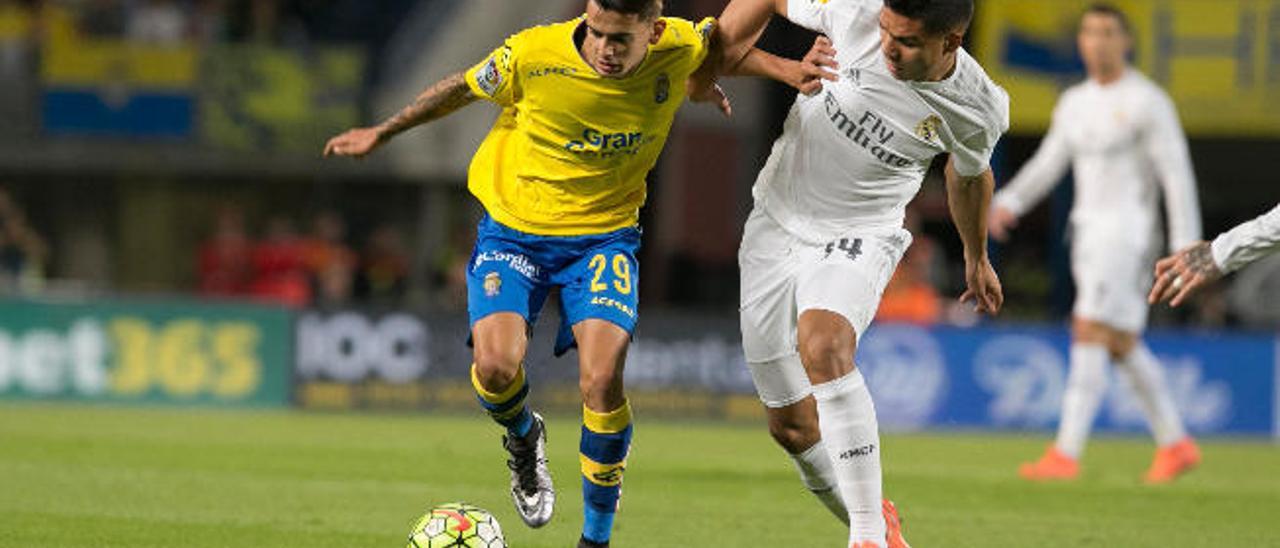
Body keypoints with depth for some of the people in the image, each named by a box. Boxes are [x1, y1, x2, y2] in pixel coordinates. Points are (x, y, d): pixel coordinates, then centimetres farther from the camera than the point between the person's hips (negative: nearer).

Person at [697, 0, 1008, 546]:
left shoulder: (978, 111, -16)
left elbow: (970, 175, 8)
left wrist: (976, 258, 24)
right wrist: (717, 54, -8)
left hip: (859, 239, -3)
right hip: (775, 227, 3)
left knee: (822, 345, -35)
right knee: (791, 424, 4)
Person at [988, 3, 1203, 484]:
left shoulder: (1147, 102, -7)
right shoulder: (1075, 103, 14)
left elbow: (1177, 176, -9)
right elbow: (1048, 164, 14)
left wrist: (1186, 246, -14)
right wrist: (1008, 202, -4)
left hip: (1127, 229, -8)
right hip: (1087, 228, 8)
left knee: (1090, 334, -15)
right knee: (1122, 345, 11)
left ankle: (1066, 453, -19)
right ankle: (1175, 444, 22)